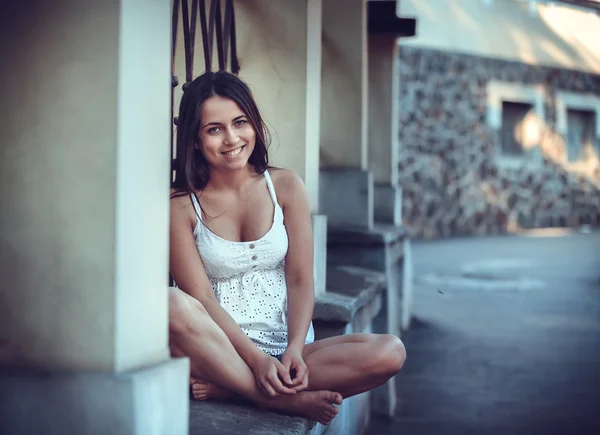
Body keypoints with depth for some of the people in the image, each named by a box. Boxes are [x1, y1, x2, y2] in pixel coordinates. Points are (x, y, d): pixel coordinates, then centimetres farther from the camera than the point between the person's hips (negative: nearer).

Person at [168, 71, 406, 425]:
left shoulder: (286, 187, 5)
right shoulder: (180, 205, -3)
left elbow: (300, 280, 2)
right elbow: (202, 299, -9)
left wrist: (295, 350, -15)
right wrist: (257, 359, -21)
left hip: (287, 346, 3)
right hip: (220, 350, -3)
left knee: (390, 352, -22)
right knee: (172, 305, -35)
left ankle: (224, 388, -22)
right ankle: (284, 401, -25)